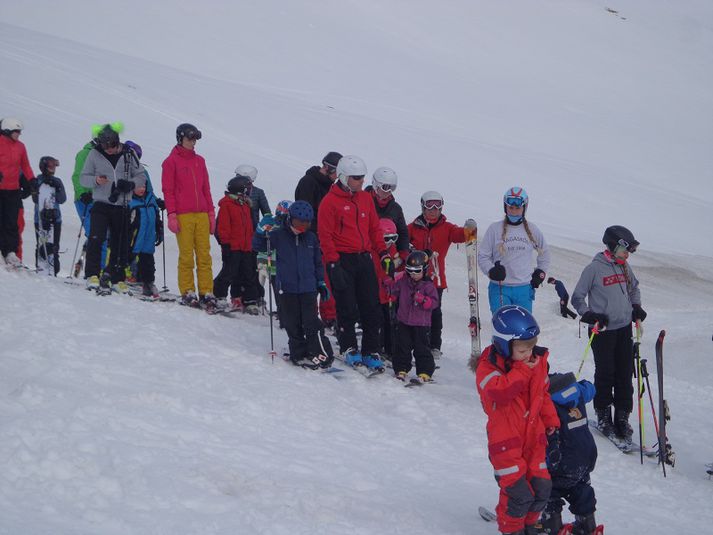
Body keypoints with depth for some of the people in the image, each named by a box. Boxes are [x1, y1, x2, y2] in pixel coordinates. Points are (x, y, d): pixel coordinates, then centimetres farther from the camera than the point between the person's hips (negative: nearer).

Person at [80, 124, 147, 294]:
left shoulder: (128, 154, 2)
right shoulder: (95, 154, 0)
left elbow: (141, 177, 7)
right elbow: (83, 178, 5)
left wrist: (130, 184, -14)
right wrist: (95, 180, -17)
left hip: (122, 207, 2)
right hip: (101, 205, -2)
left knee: (120, 244, 8)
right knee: (96, 238, -19)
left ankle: (117, 279, 20)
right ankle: (92, 275, -16)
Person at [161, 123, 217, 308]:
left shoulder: (199, 161, 18)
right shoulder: (171, 161, 3)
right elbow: (168, 190, 0)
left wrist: (211, 213, 14)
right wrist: (171, 215, -8)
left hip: (201, 215, 4)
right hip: (183, 215, -4)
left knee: (204, 256, -1)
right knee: (186, 256, -4)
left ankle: (206, 293, -1)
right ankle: (188, 293, 3)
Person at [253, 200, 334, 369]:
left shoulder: (311, 238, 8)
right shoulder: (279, 235, 0)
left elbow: (318, 262, 17)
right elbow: (258, 246, -2)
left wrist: (321, 282, 14)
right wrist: (262, 231, -19)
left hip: (308, 288, 0)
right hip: (287, 289, 0)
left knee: (311, 323, -7)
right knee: (292, 325, 4)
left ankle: (322, 354, -3)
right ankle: (299, 354, 14)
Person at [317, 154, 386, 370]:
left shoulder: (365, 198, 13)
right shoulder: (330, 202, -6)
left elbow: (374, 228, 18)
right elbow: (325, 235, -8)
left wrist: (382, 252, 7)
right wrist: (333, 264, -14)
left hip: (364, 259, 5)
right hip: (342, 260, -5)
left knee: (371, 308, 2)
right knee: (347, 309, -1)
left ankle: (371, 351, 7)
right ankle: (349, 348, 14)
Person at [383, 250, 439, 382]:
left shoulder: (428, 285, -6)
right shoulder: (403, 282, 5)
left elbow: (434, 302, -10)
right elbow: (395, 291, 18)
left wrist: (422, 300, -26)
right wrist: (390, 283, 1)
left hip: (421, 324, -4)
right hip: (404, 322, 4)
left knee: (421, 348, -1)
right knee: (403, 346, 6)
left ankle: (425, 371, 4)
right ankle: (401, 369, 16)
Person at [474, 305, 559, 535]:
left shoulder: (537, 361, 6)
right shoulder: (488, 367, -15)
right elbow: (499, 391, -34)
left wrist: (551, 419, 17)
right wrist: (523, 370, -28)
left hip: (533, 437, 6)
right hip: (506, 440, -6)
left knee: (541, 487, 6)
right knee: (519, 492, -12)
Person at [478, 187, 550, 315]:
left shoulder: (532, 230, 7)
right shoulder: (495, 229, -1)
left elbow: (544, 252, 24)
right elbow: (483, 256, 3)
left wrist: (540, 272, 16)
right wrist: (491, 270, -14)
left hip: (524, 289, 2)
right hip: (500, 288, -2)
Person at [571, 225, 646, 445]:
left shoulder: (624, 267, 9)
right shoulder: (594, 268, -9)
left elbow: (634, 289, 27)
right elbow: (577, 297, -4)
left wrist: (636, 308, 12)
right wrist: (589, 315, -16)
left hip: (624, 328, 6)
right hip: (602, 330, -5)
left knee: (625, 375, 4)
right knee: (605, 374, -2)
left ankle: (622, 417, 12)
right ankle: (603, 416, 12)